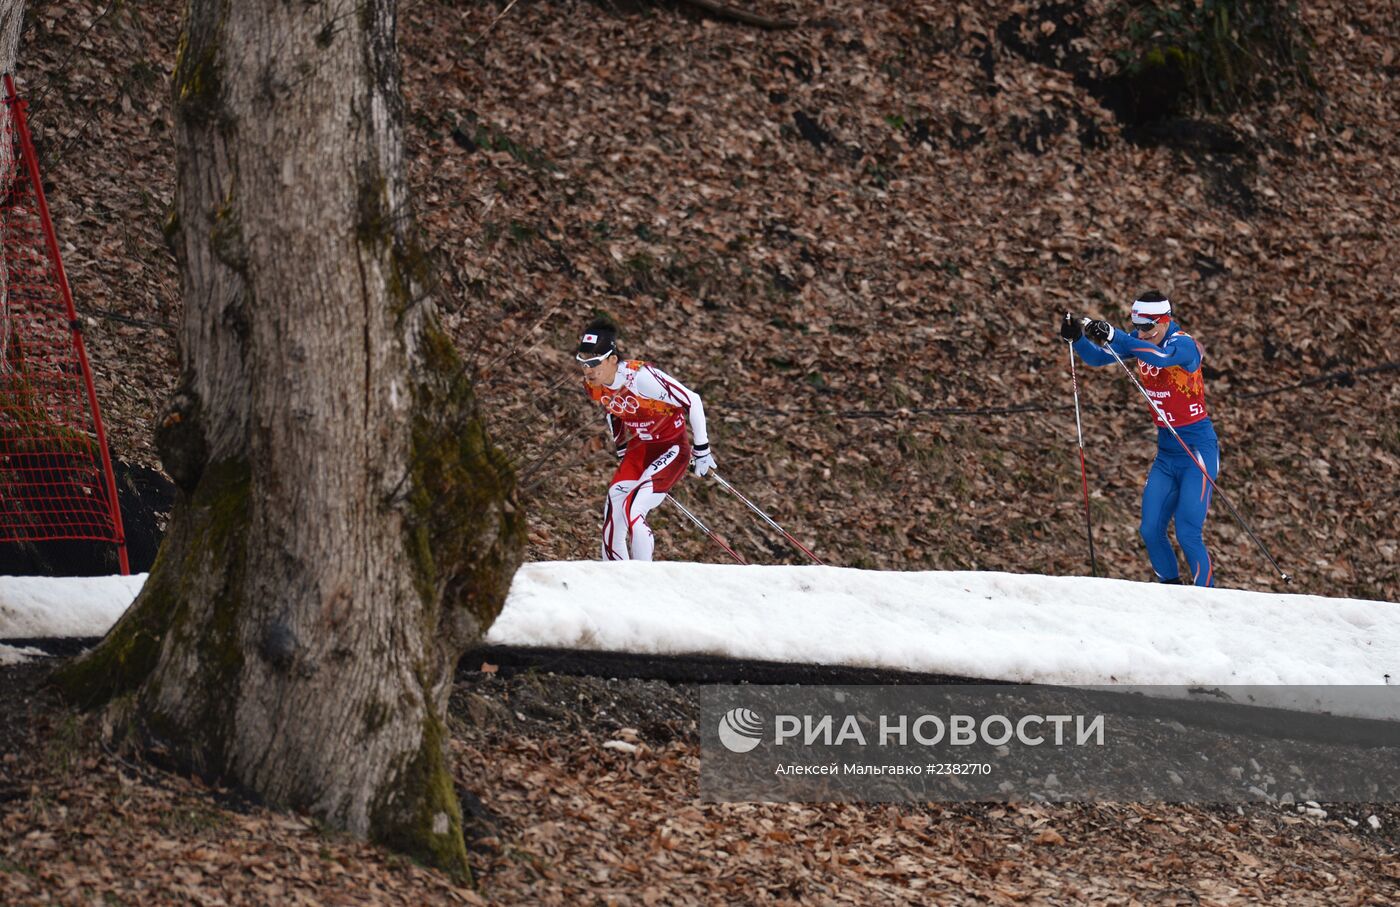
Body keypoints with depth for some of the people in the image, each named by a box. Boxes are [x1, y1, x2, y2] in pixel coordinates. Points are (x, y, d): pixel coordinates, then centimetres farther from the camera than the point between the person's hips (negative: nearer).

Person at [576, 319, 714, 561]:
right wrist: (622, 453, 21)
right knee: (612, 519, -1)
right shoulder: (593, 386, -9)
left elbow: (691, 401, -22)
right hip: (639, 450, 7)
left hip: (672, 450, -7)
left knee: (632, 510, -22)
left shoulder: (640, 376, -31)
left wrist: (702, 449, -16)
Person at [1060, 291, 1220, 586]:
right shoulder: (1139, 341, 1)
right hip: (1166, 452, 7)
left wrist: (1111, 336, -48)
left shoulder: (1184, 345, -20)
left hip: (1197, 450, -7)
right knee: (1151, 530, 2)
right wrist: (1076, 338, -18)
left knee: (1188, 534, -14)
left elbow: (1161, 357, -41)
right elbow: (1097, 357, 3)